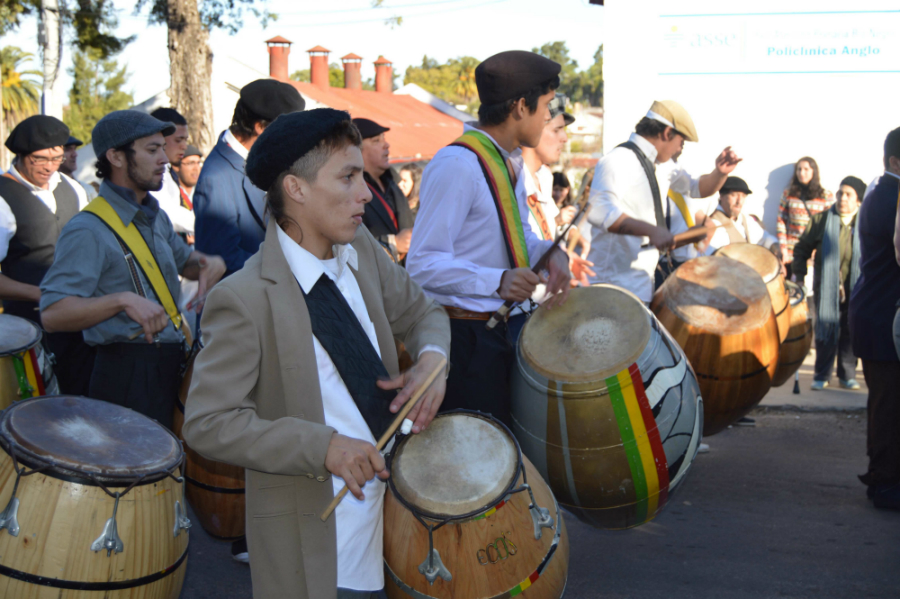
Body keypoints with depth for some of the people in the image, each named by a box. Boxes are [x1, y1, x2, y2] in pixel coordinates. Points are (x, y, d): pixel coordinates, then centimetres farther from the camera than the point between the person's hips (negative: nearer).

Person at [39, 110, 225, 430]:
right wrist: (123, 300, -36)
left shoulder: (156, 217, 11)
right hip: (128, 375, -9)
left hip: (171, 365, 9)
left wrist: (210, 263, 6)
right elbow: (52, 314, -24)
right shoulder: (88, 230, -17)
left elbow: (183, 260, 29)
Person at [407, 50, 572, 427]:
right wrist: (498, 281, -33)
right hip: (466, 337, -10)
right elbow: (423, 265, -22)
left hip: (506, 324, 10)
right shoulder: (457, 166, -20)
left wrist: (549, 254, -1)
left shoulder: (508, 162, 12)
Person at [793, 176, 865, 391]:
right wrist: (799, 275, 0)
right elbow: (802, 248, 7)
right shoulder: (821, 220, 0)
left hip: (854, 290, 1)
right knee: (826, 332, 0)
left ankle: (847, 375, 18)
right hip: (827, 288, -1)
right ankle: (822, 375, 10)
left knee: (850, 333, 7)